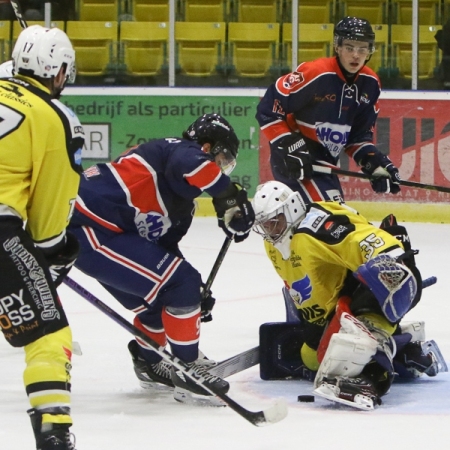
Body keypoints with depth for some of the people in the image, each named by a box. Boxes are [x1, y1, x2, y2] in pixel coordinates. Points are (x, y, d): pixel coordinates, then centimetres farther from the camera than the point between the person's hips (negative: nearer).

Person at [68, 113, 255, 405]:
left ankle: (150, 362, 41)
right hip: (90, 231, -11)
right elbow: (191, 164, -31)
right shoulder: (180, 150, -6)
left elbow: (165, 246, 24)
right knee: (179, 283, -12)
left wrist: (193, 295, 20)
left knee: (161, 298, 21)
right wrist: (230, 196, -22)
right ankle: (188, 372, -5)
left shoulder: (181, 196, 23)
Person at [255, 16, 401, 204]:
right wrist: (290, 148, -23)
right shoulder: (314, 73, -21)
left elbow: (359, 135, 11)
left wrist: (376, 163, -5)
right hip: (295, 163, -9)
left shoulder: (370, 83, 1)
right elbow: (267, 109, -17)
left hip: (325, 162, 9)